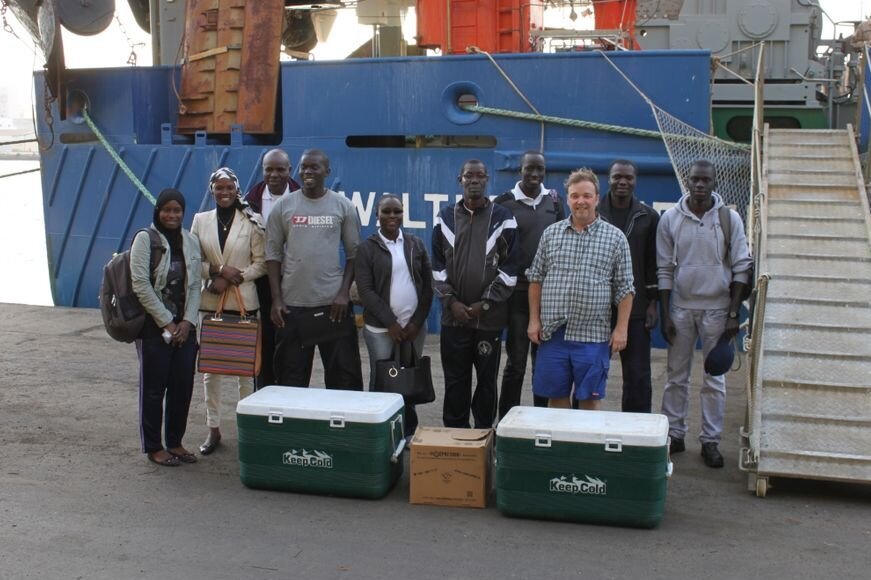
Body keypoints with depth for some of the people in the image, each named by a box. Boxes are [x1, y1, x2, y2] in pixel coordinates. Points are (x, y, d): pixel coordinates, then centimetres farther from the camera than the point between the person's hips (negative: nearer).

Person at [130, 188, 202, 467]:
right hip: (154, 327, -5)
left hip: (185, 326, 5)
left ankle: (175, 442, 20)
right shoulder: (145, 239, -5)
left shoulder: (190, 241, 10)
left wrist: (188, 322, -5)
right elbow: (141, 285, -12)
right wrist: (166, 323, -12)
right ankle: (153, 447, 12)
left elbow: (195, 286, 8)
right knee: (154, 388, 2)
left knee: (183, 387, 6)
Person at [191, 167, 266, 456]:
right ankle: (213, 428, 17)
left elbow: (261, 262, -2)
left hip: (243, 302, -2)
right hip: (210, 302, 2)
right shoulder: (200, 220, 7)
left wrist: (234, 277, -14)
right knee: (210, 369, 6)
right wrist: (219, 271, -11)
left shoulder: (252, 221, -1)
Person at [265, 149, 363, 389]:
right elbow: (273, 254, 5)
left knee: (343, 374, 4)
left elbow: (354, 253, 4)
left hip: (334, 302, -1)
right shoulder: (283, 206, 3)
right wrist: (276, 299, -2)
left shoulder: (343, 205, 2)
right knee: (292, 375, 8)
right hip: (292, 303, 1)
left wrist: (344, 292, -7)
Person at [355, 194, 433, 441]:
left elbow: (428, 286, 7)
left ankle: (409, 430, 18)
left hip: (414, 325, 3)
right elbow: (366, 291, -7)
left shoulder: (416, 244, 8)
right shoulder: (367, 248, 0)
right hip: (380, 328, -2)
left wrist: (417, 322, -3)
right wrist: (391, 323, -11)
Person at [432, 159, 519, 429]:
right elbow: (438, 265, 7)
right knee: (455, 380, 7)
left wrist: (486, 303, -9)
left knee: (487, 380, 6)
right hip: (454, 316, 2)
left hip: (489, 317, -2)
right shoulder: (446, 217, 6)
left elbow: (509, 268, -3)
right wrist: (450, 301, -5)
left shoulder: (502, 218, 0)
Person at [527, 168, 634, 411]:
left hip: (592, 335, -2)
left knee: (589, 399, 6)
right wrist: (534, 320, 4)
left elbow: (624, 288, 1)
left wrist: (621, 328, -5)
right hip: (552, 333, 2)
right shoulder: (550, 233, 7)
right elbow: (536, 279, 10)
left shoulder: (615, 238, 1)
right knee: (556, 396, 9)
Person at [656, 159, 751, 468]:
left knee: (715, 379, 6)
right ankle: (674, 434, 19)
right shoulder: (670, 218, -1)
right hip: (681, 307, 1)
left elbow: (741, 268, -1)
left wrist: (733, 315, -5)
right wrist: (665, 315, -1)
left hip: (717, 309, -1)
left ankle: (710, 440, 14)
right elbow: (664, 269, 2)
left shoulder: (729, 218, -2)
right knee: (676, 376, 8)